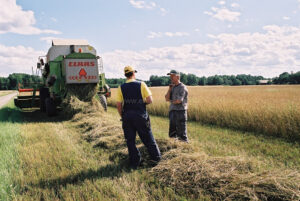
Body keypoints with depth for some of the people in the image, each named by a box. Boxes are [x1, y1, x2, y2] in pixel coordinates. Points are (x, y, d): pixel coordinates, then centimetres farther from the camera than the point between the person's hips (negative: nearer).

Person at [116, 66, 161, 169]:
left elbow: (118, 105, -3)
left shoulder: (121, 88, -2)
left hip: (127, 117, 1)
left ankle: (135, 163, 18)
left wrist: (122, 116, 11)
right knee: (148, 138, 12)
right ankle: (155, 158, 24)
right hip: (141, 116, -1)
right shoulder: (141, 84, -6)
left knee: (130, 141, 11)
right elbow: (150, 100, -9)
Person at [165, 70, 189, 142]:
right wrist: (169, 89, -1)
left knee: (181, 135, -4)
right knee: (172, 134, 11)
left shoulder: (182, 87, -8)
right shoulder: (172, 87, 15)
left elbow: (179, 101, -17)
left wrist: (172, 101, 2)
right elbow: (167, 99, 8)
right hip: (172, 112, 8)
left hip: (180, 112, -8)